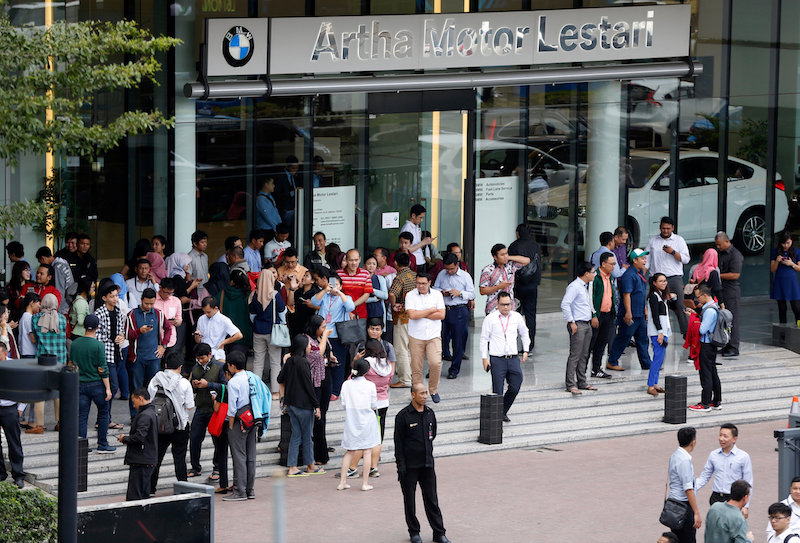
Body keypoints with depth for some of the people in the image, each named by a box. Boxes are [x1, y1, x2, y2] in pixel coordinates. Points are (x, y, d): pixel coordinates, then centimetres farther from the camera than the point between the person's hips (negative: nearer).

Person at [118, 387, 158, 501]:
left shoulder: (145, 416, -16)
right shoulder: (152, 413, 16)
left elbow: (139, 437, -26)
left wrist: (124, 439, -9)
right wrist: (127, 438, 11)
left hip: (141, 462, -10)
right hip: (149, 461, 10)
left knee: (134, 496, -9)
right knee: (144, 494, 14)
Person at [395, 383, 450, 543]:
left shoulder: (429, 413, 6)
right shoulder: (403, 416, -9)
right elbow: (398, 442, -8)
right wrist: (400, 465, -12)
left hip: (427, 464, 4)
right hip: (410, 464, -4)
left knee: (432, 499, 5)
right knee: (410, 500, 6)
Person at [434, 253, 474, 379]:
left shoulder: (465, 276, 0)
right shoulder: (441, 275, 8)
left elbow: (472, 294, 1)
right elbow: (434, 288, 15)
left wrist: (459, 293, -15)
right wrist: (441, 292, -6)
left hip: (459, 311, -2)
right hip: (443, 309, 2)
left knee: (458, 342, 1)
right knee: (439, 339, 2)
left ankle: (454, 370, 12)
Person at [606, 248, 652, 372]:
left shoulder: (640, 273, 13)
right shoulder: (629, 275, -18)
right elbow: (626, 295, -22)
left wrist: (644, 310, 24)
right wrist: (628, 313, -26)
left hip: (639, 314, 9)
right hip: (630, 315, -9)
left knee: (642, 339, 12)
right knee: (623, 338, -2)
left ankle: (646, 363, 18)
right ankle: (611, 362, 7)